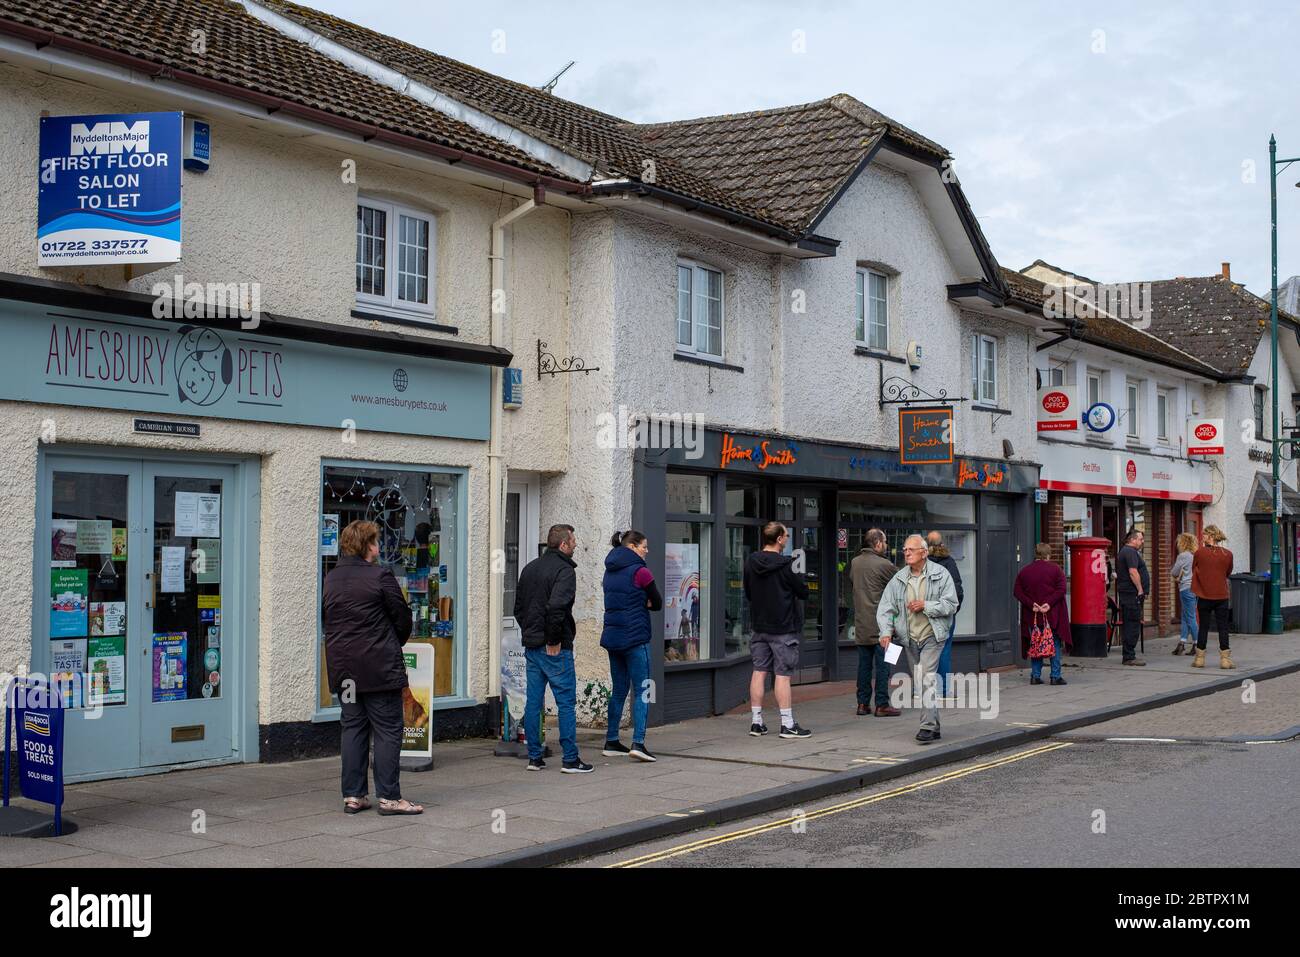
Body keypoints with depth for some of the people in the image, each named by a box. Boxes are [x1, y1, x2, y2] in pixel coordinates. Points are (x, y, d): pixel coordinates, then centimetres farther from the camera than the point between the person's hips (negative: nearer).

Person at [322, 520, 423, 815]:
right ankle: (389, 797, -1)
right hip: (379, 668, -6)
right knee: (387, 730, -1)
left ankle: (352, 795, 12)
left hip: (343, 668, 6)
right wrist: (393, 646, 14)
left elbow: (326, 621, 15)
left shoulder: (330, 579, 8)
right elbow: (403, 619, -5)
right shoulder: (380, 576, -11)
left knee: (352, 728, 11)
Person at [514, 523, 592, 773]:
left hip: (531, 646, 8)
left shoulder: (529, 568, 14)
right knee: (566, 702, -2)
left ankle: (534, 757, 13)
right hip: (555, 649, -8)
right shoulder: (564, 570, -12)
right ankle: (570, 759, -1)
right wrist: (554, 639, -16)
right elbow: (556, 606, -25)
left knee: (533, 702, 9)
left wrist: (529, 632, 14)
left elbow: (518, 606, 16)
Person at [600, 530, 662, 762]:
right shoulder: (639, 571, -11)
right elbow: (657, 604, -2)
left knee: (619, 690, 14)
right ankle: (638, 742, -13)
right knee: (641, 691, -5)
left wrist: (639, 603, 6)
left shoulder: (610, 570, 12)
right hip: (635, 638, -7)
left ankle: (611, 742, 17)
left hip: (612, 637, 8)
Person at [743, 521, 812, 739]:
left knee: (759, 671, 10)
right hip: (783, 627, -6)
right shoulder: (786, 564, -16)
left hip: (759, 625, 6)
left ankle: (756, 721, 13)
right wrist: (798, 576, 10)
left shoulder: (751, 562, 3)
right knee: (782, 674, -3)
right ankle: (787, 724, 1)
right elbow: (803, 592, -8)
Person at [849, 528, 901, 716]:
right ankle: (882, 704, 0)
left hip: (861, 624, 6)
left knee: (864, 664, 11)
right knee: (882, 665, -1)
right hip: (880, 623, -6)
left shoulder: (854, 563, 7)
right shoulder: (883, 564, -12)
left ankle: (863, 703, 13)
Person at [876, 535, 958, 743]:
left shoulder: (940, 574, -5)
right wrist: (886, 631, -12)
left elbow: (951, 604, -9)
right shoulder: (899, 579, 6)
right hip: (910, 638, 5)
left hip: (932, 635, -5)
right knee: (920, 682, 11)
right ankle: (934, 726, 22)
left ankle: (928, 726, -16)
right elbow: (885, 608, 3)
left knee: (927, 679, -17)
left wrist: (926, 606, -17)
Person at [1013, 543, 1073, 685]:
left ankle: (1035, 676, 6)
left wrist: (1031, 604, -6)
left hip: (1032, 615, 3)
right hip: (1052, 614, -3)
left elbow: (1018, 592, 0)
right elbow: (1061, 589, -12)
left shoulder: (1024, 571, 7)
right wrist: (1049, 603, -14)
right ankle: (1055, 676, 3)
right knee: (1054, 644, 5)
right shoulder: (1055, 569, -2)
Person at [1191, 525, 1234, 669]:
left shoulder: (1199, 553, -10)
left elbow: (1194, 571, 4)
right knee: (1223, 627, 5)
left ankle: (1200, 659, 13)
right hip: (1222, 596, 1)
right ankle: (1225, 659, 4)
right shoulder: (1227, 554, -3)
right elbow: (1228, 573, 12)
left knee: (1203, 627, 8)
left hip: (1204, 596, -1)